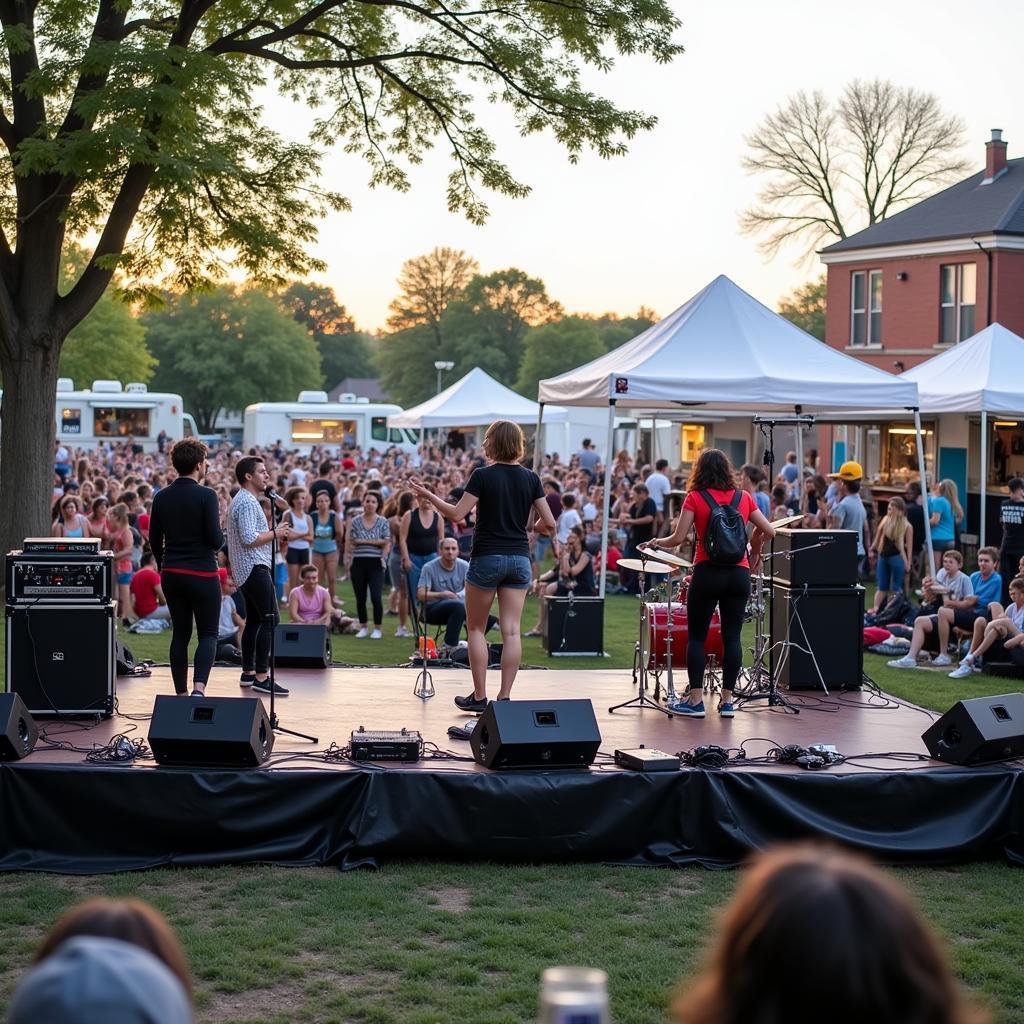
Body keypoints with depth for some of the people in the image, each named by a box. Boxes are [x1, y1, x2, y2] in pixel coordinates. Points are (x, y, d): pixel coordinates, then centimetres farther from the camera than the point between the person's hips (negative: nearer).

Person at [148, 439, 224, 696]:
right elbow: (216, 540, -16)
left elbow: (154, 539, 9)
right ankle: (199, 688, -17)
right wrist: (221, 535, 6)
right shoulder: (206, 496, -13)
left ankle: (181, 693, 14)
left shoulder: (161, 497, 4)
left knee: (180, 634, 13)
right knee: (208, 634, 2)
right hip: (202, 574, -5)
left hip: (171, 575, 5)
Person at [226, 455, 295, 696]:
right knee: (269, 619, -13)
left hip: (246, 570, 11)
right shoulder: (248, 502, -15)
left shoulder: (242, 500, 19)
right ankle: (261, 676, -16)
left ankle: (248, 672, 17)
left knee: (254, 620, 13)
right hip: (255, 568, -11)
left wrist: (273, 532, 16)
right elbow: (249, 539, -23)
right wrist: (275, 533, -13)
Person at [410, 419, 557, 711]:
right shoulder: (530, 478, 3)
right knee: (511, 630, 1)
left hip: (487, 558, -3)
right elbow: (550, 524, 2)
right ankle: (504, 697, 0)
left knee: (476, 629, 9)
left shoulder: (482, 475, -9)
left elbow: (456, 514, -13)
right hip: (519, 559, 3)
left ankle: (479, 696, 8)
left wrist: (429, 496, 1)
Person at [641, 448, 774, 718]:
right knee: (732, 636, 6)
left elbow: (678, 538, -8)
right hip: (738, 573, 3)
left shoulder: (695, 498, -3)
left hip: (707, 572, -3)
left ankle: (695, 700, 5)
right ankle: (727, 700, 7)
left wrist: (655, 543, 9)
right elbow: (769, 531, 6)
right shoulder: (744, 497, 6)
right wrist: (755, 546, 25)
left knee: (697, 637, 5)